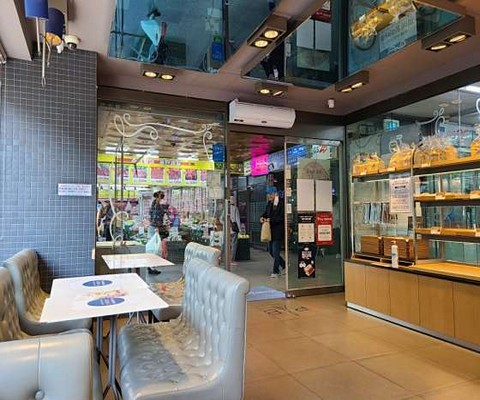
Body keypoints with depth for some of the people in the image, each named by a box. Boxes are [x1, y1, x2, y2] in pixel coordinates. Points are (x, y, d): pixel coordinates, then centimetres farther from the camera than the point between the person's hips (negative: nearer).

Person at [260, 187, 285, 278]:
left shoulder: (281, 203, -14)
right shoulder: (269, 203, 12)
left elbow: (281, 217, -18)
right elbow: (266, 213, 19)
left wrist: (271, 220, -22)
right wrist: (263, 218, -2)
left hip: (278, 231, -9)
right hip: (270, 231, 9)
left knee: (275, 252, -3)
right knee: (271, 251, 15)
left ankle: (275, 271, 10)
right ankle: (284, 265, 32)